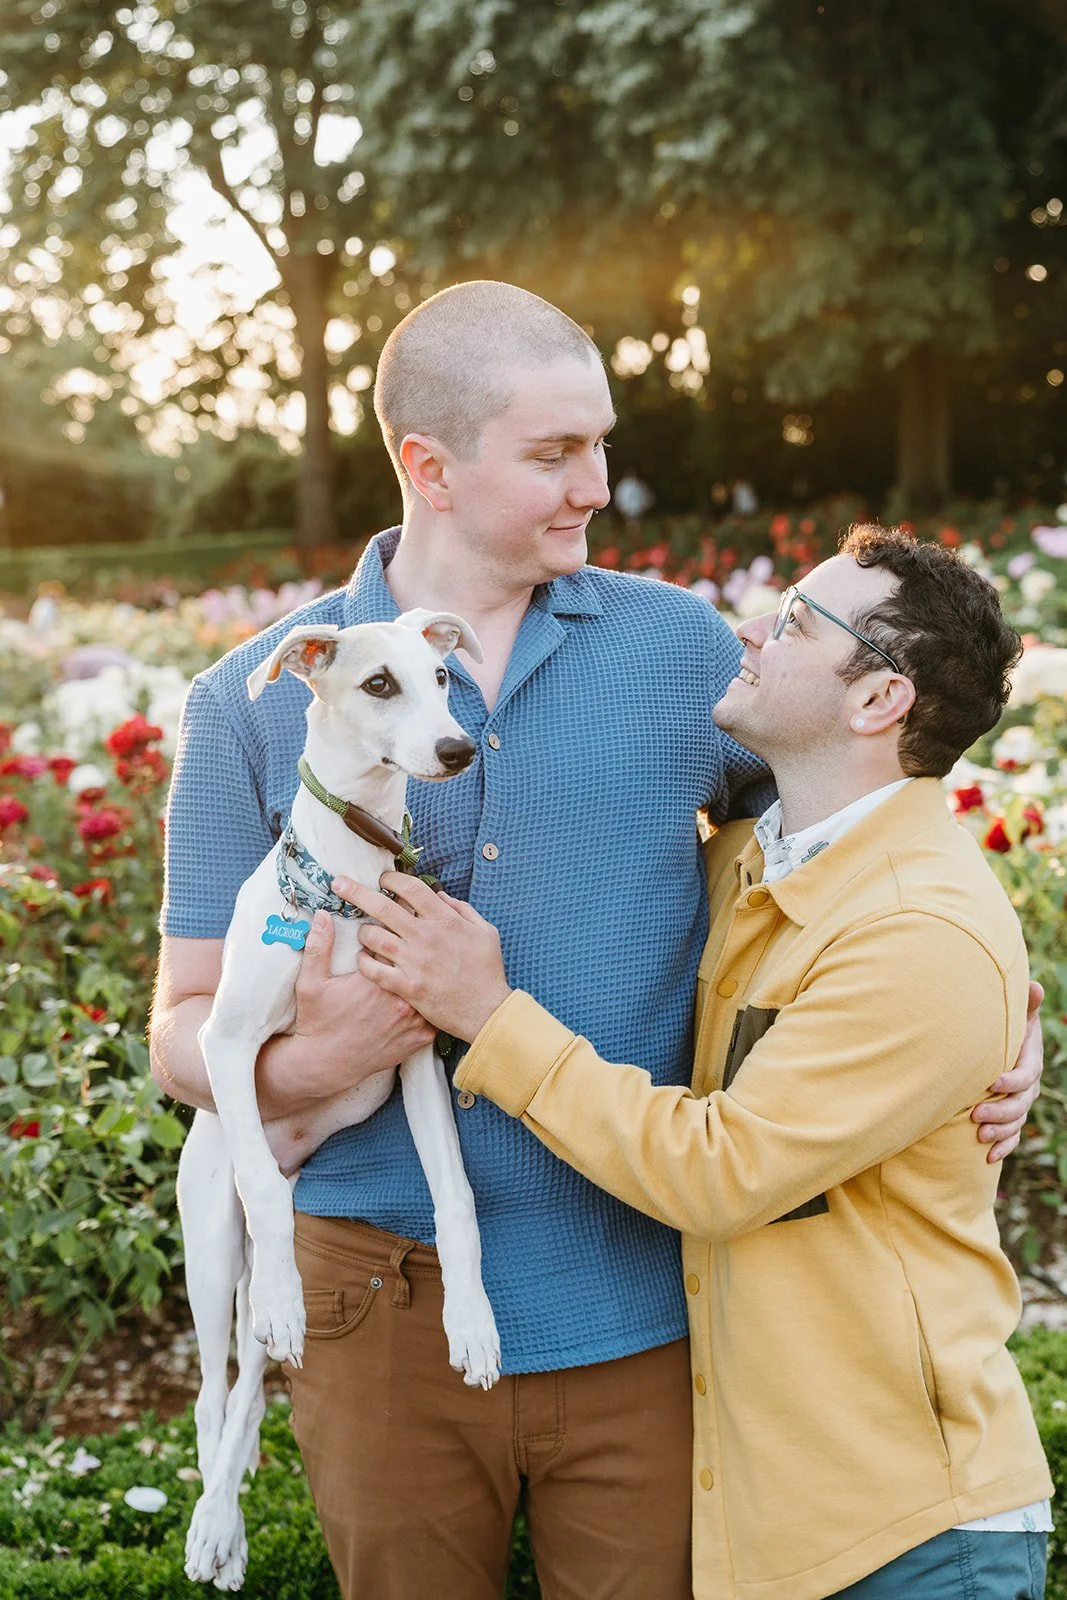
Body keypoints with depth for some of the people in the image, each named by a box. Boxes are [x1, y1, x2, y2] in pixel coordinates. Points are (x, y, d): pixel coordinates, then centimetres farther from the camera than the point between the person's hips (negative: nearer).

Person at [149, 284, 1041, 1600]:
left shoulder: (684, 648, 1)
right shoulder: (253, 706, -1)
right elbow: (184, 1031, 1)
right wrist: (304, 1063, -21)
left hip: (641, 1314, 1)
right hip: (390, 1314, 0)